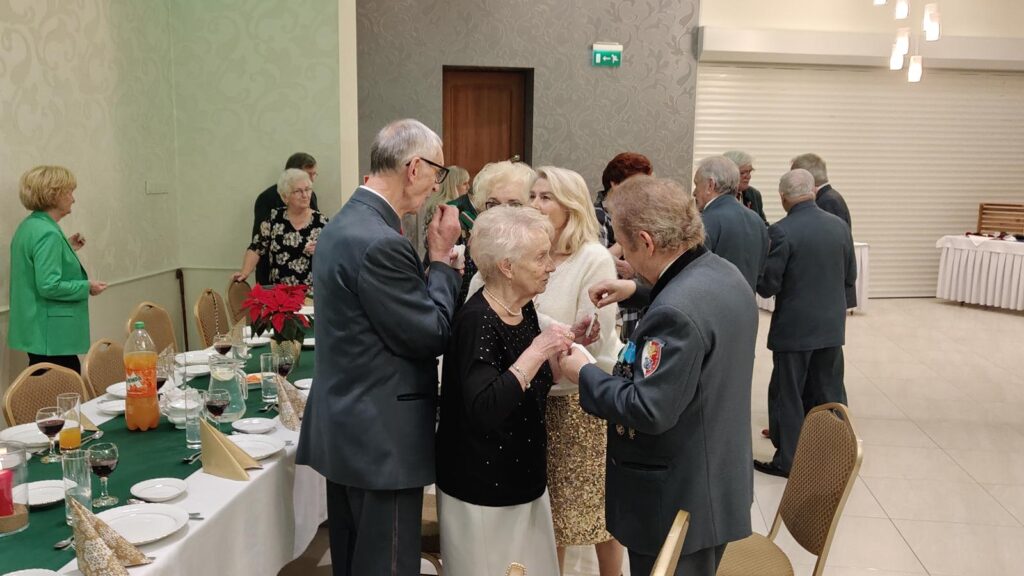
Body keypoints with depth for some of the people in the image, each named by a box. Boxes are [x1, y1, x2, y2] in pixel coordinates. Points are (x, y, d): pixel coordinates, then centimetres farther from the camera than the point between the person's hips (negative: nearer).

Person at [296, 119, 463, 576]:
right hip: (382, 436, -10)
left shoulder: (345, 223, 9)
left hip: (347, 427, 10)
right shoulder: (380, 243, -24)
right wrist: (441, 258, -9)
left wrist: (435, 263, 6)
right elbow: (431, 336, -18)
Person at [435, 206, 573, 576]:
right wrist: (536, 352, -32)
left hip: (523, 478, 8)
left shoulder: (524, 309, 2)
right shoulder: (477, 321, -23)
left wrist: (561, 348, -2)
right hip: (482, 489, -8)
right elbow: (483, 412, -32)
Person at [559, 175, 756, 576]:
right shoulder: (726, 274, 0)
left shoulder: (674, 313, -31)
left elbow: (648, 411, -28)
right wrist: (638, 293, 14)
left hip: (679, 504, -9)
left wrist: (584, 374, -16)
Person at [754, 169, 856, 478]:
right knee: (829, 392, 17)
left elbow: (767, 286, -15)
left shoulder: (781, 231, -17)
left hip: (794, 327, -5)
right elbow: (850, 276, 8)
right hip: (832, 325, 5)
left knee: (788, 395, 7)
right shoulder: (840, 226, 0)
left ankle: (787, 460, 15)